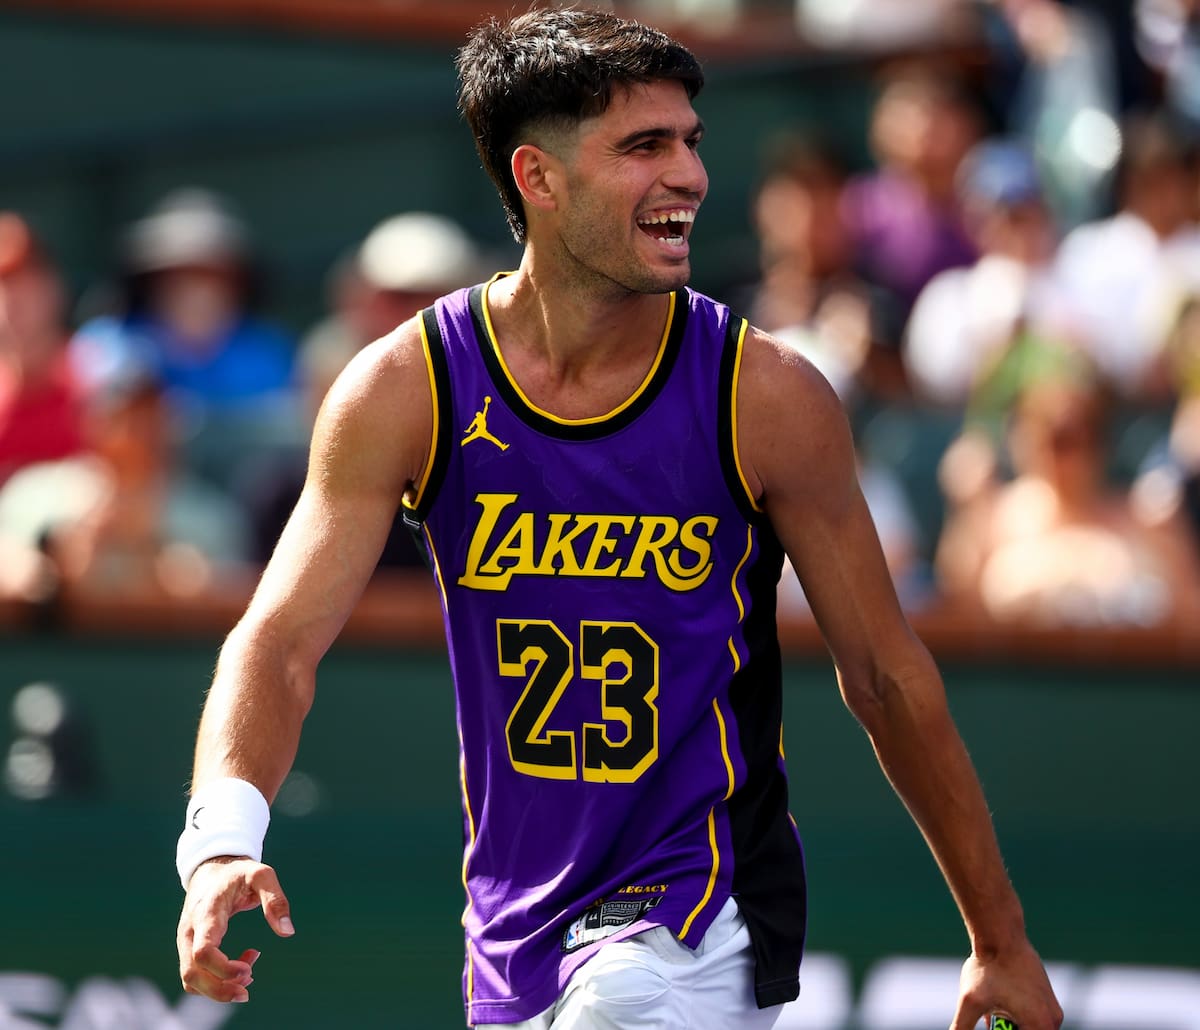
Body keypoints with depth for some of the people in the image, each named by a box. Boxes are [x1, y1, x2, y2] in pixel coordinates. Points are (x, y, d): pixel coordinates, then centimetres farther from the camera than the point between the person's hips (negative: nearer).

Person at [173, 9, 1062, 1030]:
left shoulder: (767, 398, -10)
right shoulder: (405, 390, -7)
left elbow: (887, 677, -1)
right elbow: (280, 640, -9)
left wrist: (1001, 938, 4)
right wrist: (223, 838, -29)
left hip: (696, 916, -3)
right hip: (516, 925, 3)